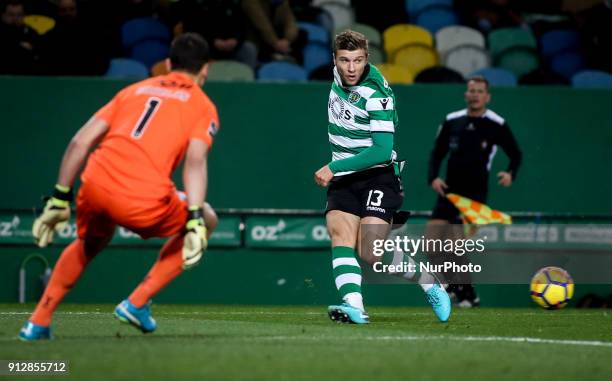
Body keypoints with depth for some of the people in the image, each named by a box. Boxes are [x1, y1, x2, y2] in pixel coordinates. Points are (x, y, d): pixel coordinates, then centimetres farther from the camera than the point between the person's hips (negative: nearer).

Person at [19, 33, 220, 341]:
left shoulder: (135, 89, 27)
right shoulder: (202, 104, 15)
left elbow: (80, 141, 17)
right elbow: (195, 162, -4)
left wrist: (59, 200, 20)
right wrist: (195, 221, -12)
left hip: (95, 184, 5)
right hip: (144, 198, -5)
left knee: (90, 243, 37)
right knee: (206, 221, 23)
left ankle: (37, 323, 28)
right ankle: (137, 303, 15)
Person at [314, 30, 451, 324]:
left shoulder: (375, 95, -21)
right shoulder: (339, 74, 0)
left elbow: (382, 150, -25)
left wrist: (334, 167, -26)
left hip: (377, 176, -7)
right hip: (342, 180, 7)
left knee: (372, 255, -16)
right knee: (340, 236, -18)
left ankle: (430, 286, 7)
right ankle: (353, 306, -32)